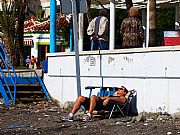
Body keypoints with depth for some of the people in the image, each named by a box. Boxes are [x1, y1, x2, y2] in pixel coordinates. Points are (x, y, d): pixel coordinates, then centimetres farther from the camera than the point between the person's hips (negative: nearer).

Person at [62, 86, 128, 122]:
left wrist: (108, 98, -23)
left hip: (105, 105, -8)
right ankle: (71, 115, -23)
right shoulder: (112, 95, 43)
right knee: (80, 98, -12)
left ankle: (89, 115, -39)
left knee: (93, 97, -36)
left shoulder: (122, 98, 16)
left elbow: (119, 99, -7)